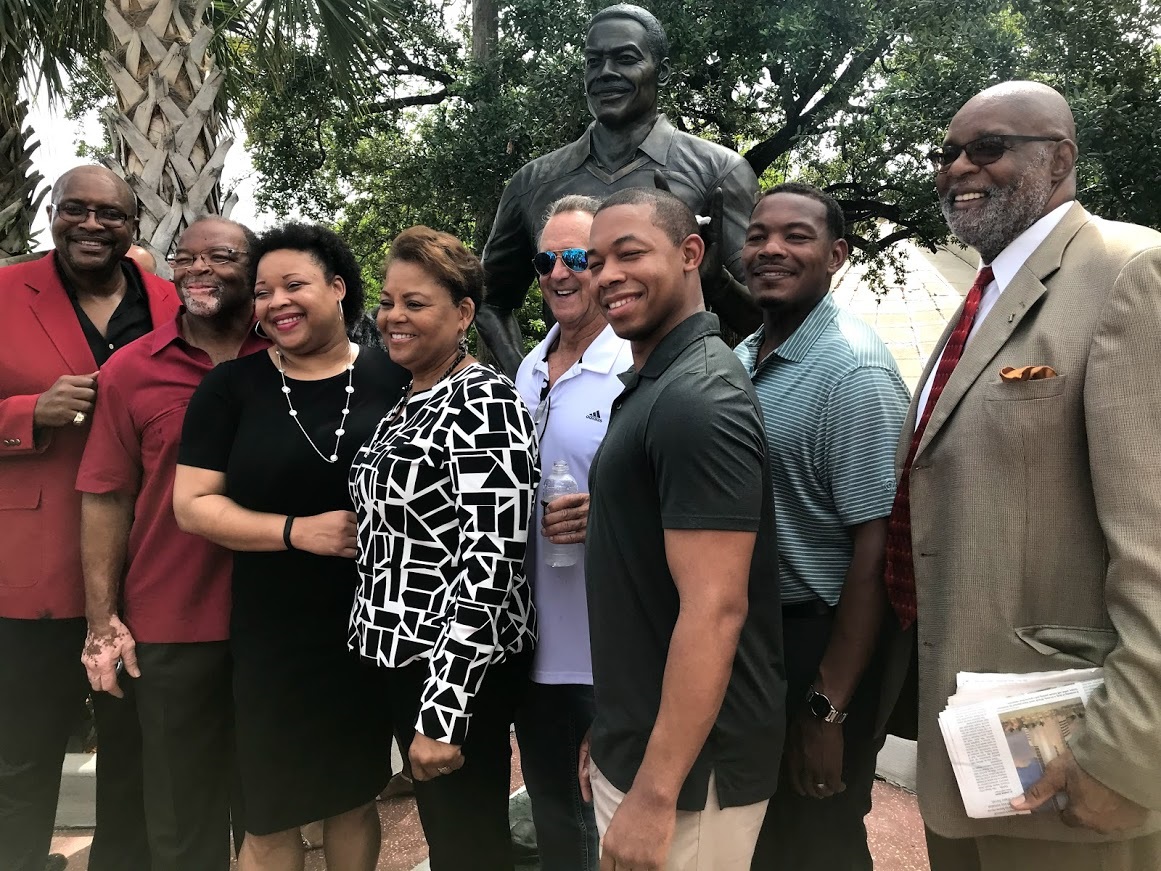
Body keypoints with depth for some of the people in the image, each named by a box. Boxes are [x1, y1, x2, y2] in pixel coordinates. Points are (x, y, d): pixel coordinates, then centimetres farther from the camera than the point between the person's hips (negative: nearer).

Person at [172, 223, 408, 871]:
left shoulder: (393, 377, -1)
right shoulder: (232, 386, -2)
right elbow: (192, 504, -4)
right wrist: (298, 530, -16)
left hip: (374, 626, 1)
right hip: (273, 637, 0)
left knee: (356, 796, 16)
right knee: (271, 817, 10)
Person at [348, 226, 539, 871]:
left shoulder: (485, 404, -17)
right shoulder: (405, 405, 10)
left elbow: (491, 562, -22)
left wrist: (443, 710, -23)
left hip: (460, 670, -8)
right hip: (400, 657, 8)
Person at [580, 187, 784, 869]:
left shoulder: (698, 397, -21)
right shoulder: (651, 385, 9)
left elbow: (715, 609, -25)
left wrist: (654, 795, -23)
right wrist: (612, 734, 17)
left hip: (686, 769, -9)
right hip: (634, 748, 9)